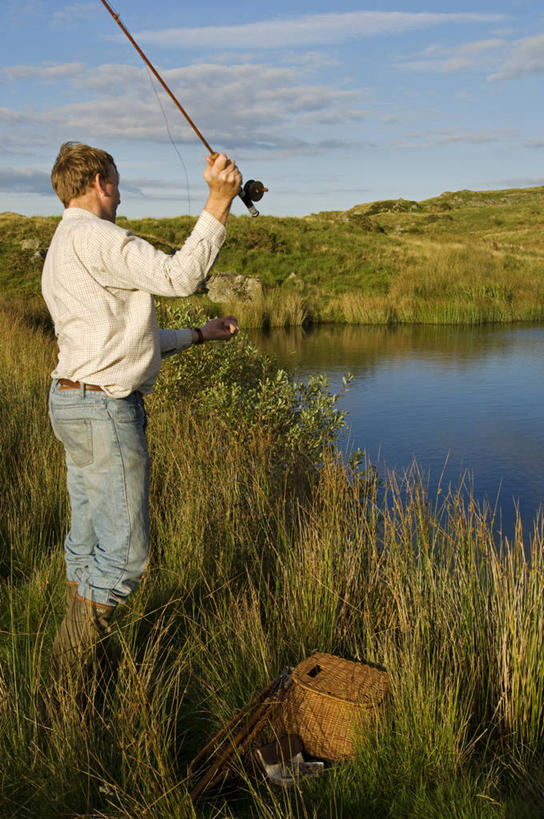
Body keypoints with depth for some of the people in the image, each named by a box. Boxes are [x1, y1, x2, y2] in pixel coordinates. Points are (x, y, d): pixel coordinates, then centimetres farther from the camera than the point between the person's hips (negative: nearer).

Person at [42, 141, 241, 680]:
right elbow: (178, 276, -24)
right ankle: (72, 671, 9)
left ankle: (74, 662, 29)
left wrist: (199, 335, 24)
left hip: (75, 402, 11)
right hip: (105, 409, -11)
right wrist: (219, 200, -21)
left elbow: (119, 341, 21)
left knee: (87, 542, 17)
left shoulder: (61, 250, 20)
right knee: (124, 552, -3)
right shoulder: (92, 237, -13)